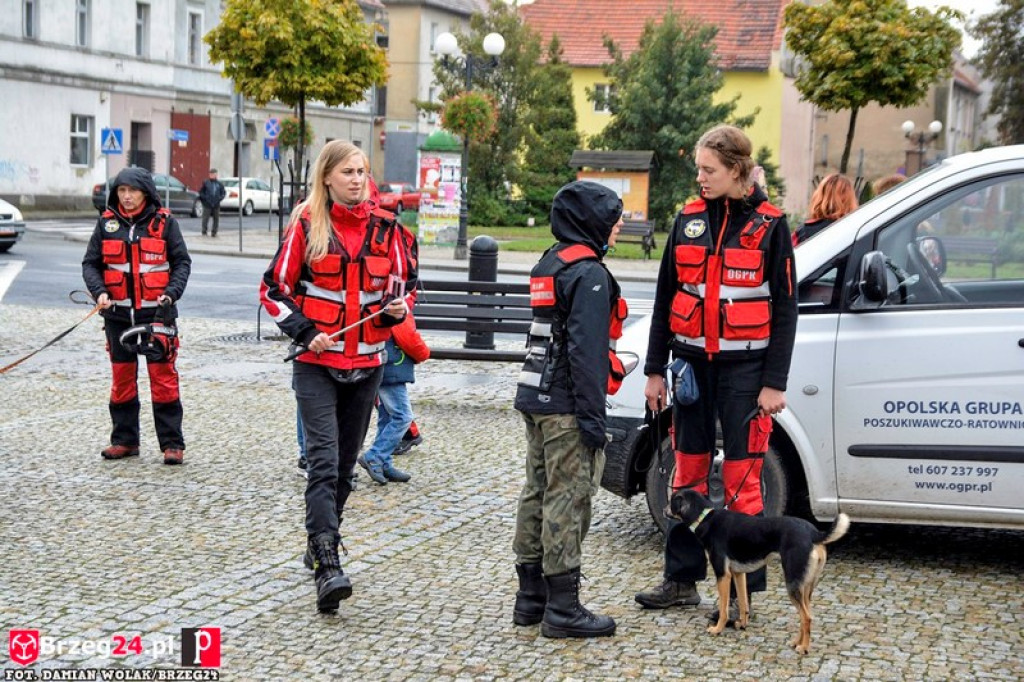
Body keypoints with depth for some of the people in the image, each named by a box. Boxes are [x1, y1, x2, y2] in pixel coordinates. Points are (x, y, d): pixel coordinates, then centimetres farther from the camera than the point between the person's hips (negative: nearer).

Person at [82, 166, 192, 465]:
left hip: (156, 313, -3)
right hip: (118, 314, 3)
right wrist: (99, 292, -8)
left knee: (163, 378, -4)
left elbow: (182, 262, 3)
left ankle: (172, 443, 2)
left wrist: (172, 293, -12)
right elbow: (90, 263, 9)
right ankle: (124, 440, 22)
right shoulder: (107, 223, 6)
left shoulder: (163, 221, -1)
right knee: (122, 378, 11)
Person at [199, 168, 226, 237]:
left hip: (216, 205, 3)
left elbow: (224, 192, 14)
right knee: (205, 218, -4)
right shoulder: (205, 182, -1)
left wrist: (220, 198, -1)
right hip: (207, 205, -3)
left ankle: (214, 233, 14)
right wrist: (205, 198, -10)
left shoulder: (219, 184, 7)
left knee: (216, 219, 6)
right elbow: (201, 192, 2)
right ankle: (204, 232, 3)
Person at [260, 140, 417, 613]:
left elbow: (400, 286, 16)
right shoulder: (306, 225, -3)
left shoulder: (385, 227, 5)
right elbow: (275, 289, 1)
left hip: (366, 363, 4)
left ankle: (322, 541, 33)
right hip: (316, 362, -4)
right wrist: (305, 332, -11)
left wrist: (397, 309, -7)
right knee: (323, 461, -14)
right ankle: (327, 568, -20)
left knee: (345, 463, 14)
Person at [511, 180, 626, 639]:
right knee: (568, 500, -5)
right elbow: (586, 351, -20)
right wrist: (592, 416, -19)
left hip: (536, 399, 10)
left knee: (538, 495, 13)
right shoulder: (588, 273, -14)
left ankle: (531, 597, 20)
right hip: (566, 406, -10)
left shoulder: (551, 265, 16)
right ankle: (562, 608, -2)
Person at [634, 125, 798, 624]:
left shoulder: (769, 225, -4)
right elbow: (665, 298, 11)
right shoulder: (689, 220, 7)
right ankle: (682, 580, 20)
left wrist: (775, 383, -8)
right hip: (692, 363, 4)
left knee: (742, 480, -1)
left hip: (744, 368, -4)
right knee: (688, 473, 10)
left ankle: (742, 589, 8)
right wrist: (655, 369, 9)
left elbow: (784, 307, -4)